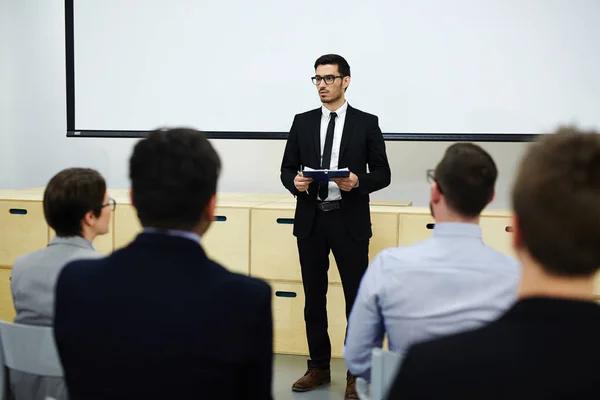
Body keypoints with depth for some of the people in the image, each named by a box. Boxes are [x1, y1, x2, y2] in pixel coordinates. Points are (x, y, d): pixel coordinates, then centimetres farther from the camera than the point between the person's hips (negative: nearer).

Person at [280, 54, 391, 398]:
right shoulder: (303, 122, 8)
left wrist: (358, 182, -20)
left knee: (357, 297, 2)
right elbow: (287, 168, 8)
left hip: (350, 221, -3)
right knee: (314, 297, 11)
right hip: (310, 220, 3)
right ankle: (319, 366, 24)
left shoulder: (366, 123, 0)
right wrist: (295, 183, -14)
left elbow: (383, 174, 0)